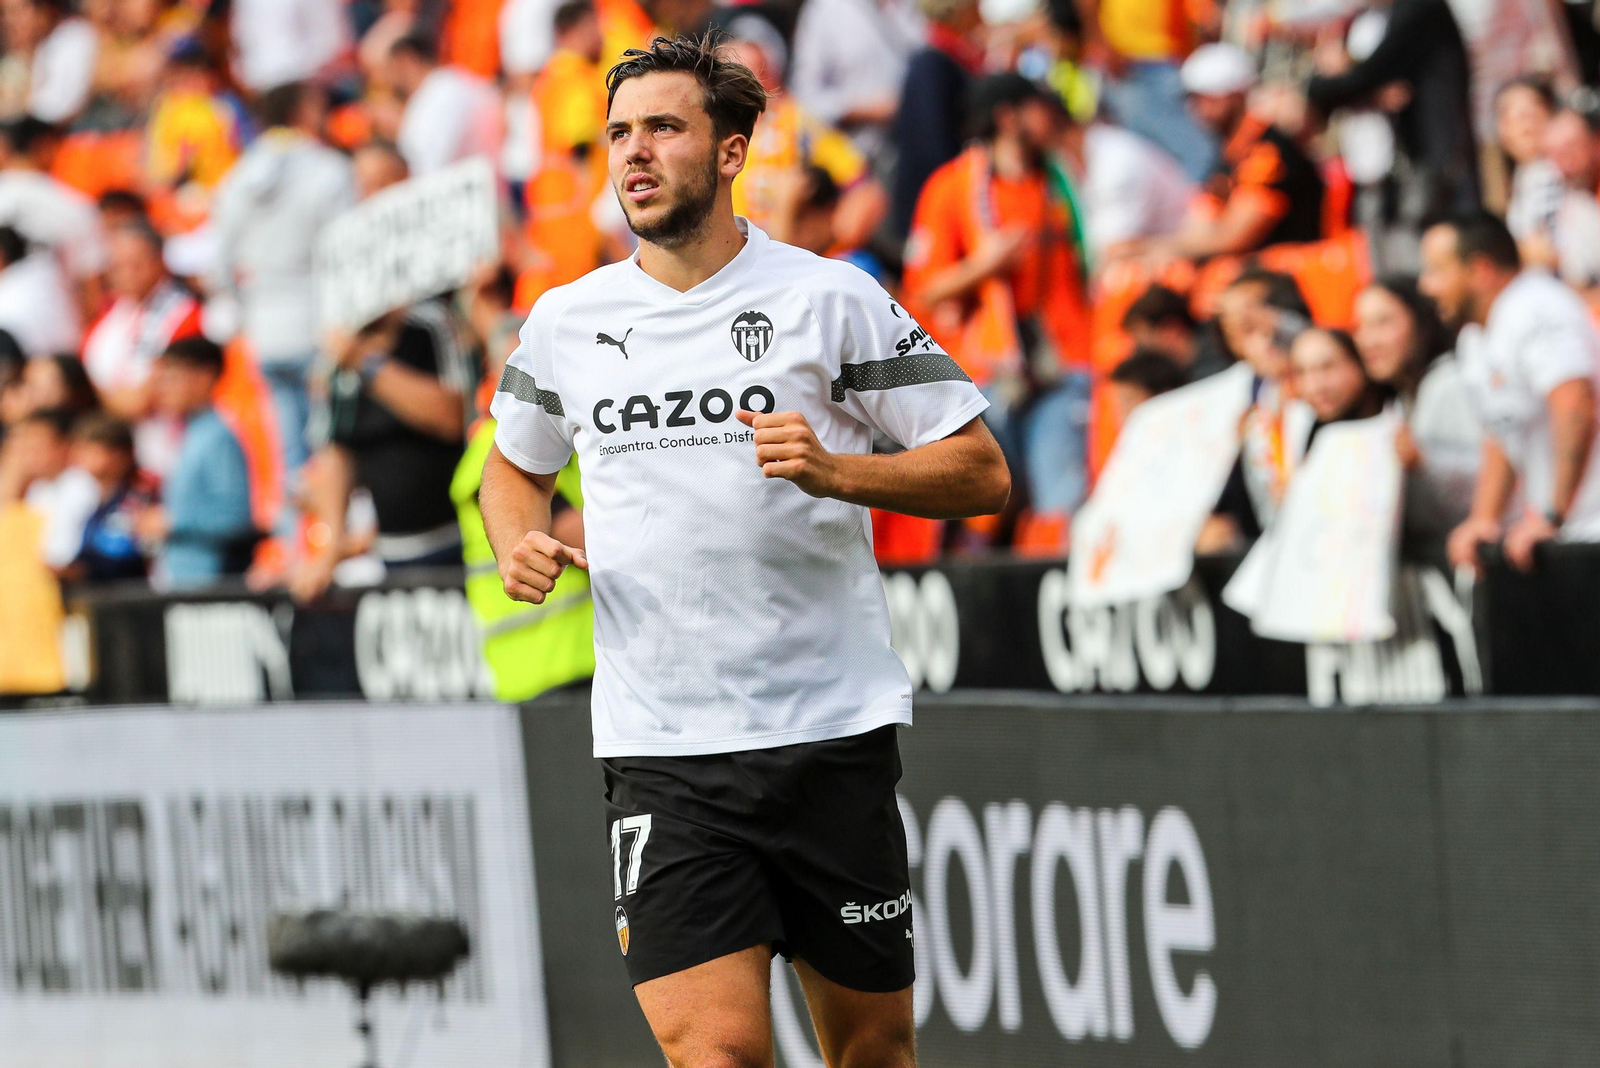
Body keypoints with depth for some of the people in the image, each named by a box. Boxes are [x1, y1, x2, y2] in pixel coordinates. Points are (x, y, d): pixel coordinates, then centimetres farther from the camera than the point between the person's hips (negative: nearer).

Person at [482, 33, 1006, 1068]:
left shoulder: (831, 300, -1)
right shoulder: (565, 322, 8)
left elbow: (981, 470, 0)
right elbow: (515, 466, 27)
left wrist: (835, 469, -17)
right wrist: (523, 544, 5)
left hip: (832, 734, -1)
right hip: (661, 751, 1)